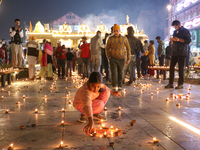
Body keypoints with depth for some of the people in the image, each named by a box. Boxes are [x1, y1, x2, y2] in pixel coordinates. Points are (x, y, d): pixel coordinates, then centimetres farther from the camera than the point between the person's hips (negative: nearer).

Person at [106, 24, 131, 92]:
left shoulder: (124, 38, -3)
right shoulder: (110, 38, -2)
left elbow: (128, 48, 4)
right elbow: (107, 48, 8)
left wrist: (128, 59, 1)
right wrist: (108, 57, -4)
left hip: (121, 59, 1)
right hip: (113, 59, -1)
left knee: (120, 73, 9)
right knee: (114, 73, -12)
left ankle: (119, 86, 23)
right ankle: (114, 87, -10)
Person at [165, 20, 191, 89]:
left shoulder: (185, 31, 0)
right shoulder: (175, 32, 20)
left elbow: (188, 41, -10)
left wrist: (178, 39, -16)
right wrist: (172, 40, 4)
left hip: (181, 52, -6)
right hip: (174, 52, 6)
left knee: (181, 68, -5)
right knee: (171, 67, 1)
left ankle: (180, 84, 1)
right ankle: (170, 83, 5)